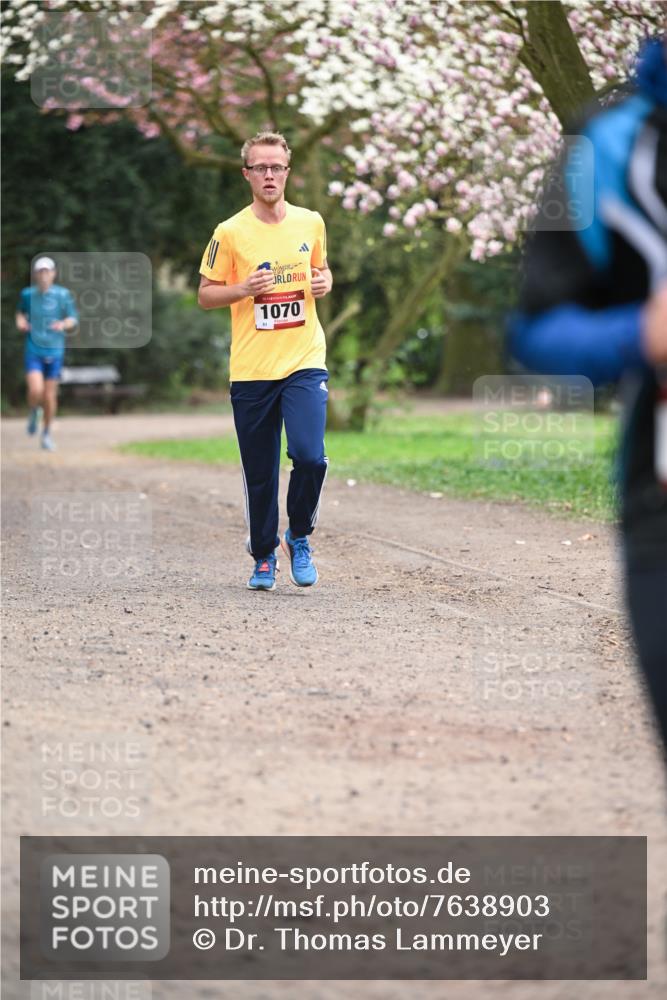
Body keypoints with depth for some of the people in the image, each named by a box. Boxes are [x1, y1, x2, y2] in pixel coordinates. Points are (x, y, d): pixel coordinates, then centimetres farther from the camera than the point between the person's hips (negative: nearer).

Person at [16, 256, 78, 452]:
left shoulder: (62, 294, -4)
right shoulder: (28, 294, 0)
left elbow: (73, 319, 1)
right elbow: (21, 311, 20)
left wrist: (64, 324, -20)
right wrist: (20, 321, -1)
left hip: (54, 350, 0)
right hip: (33, 350, 0)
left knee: (50, 395, 5)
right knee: (35, 391, -17)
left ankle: (47, 433, 24)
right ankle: (34, 412, 18)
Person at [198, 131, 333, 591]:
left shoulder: (311, 223, 6)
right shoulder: (230, 233, -2)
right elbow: (205, 295, 3)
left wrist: (324, 282, 0)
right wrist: (243, 289, -15)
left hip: (305, 362, 1)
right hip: (250, 369, -1)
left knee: (310, 455, -17)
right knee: (260, 474, 4)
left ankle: (300, 538, 8)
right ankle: (264, 557, 23)